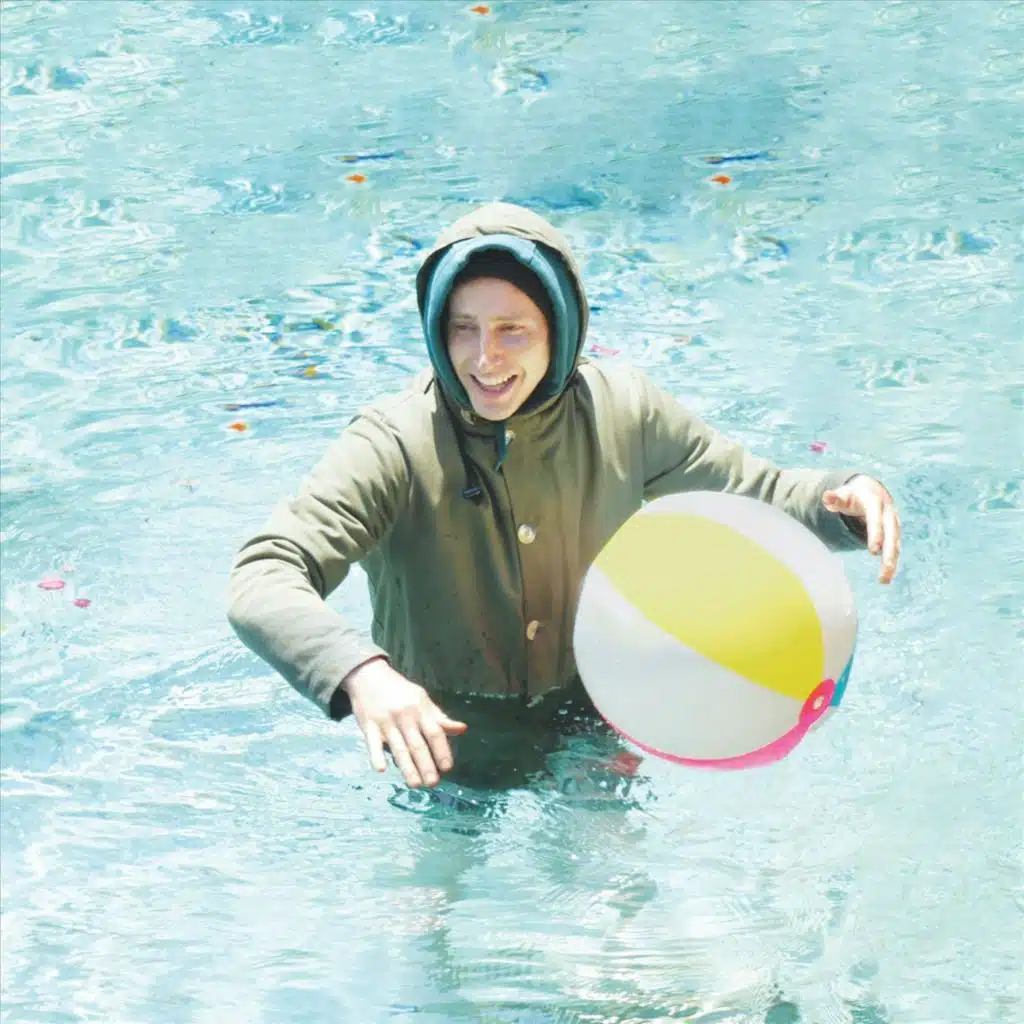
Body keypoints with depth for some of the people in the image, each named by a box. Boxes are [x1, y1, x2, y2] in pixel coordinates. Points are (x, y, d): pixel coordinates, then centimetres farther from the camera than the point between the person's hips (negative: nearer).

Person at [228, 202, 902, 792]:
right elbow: (260, 583, -33)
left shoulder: (620, 411, -9)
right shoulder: (393, 446, -22)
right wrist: (360, 671, -52)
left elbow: (757, 496, 4)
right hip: (442, 753, -2)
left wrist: (850, 498, -18)